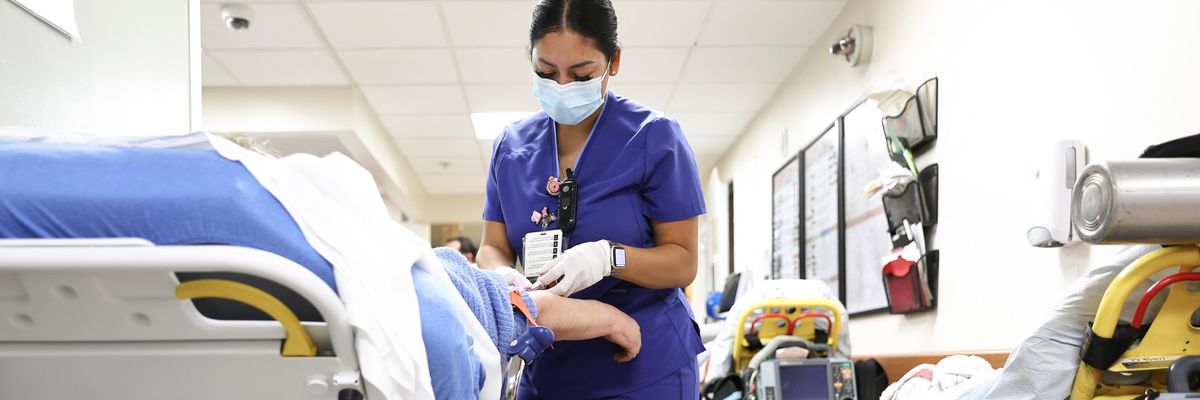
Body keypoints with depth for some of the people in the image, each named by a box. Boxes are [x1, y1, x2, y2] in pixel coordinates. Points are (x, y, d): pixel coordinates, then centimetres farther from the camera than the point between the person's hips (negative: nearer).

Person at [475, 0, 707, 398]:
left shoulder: (654, 137, -10)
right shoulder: (510, 146, 3)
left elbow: (683, 262, -9)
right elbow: (494, 248, 4)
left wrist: (609, 257, -28)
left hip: (645, 367, -3)